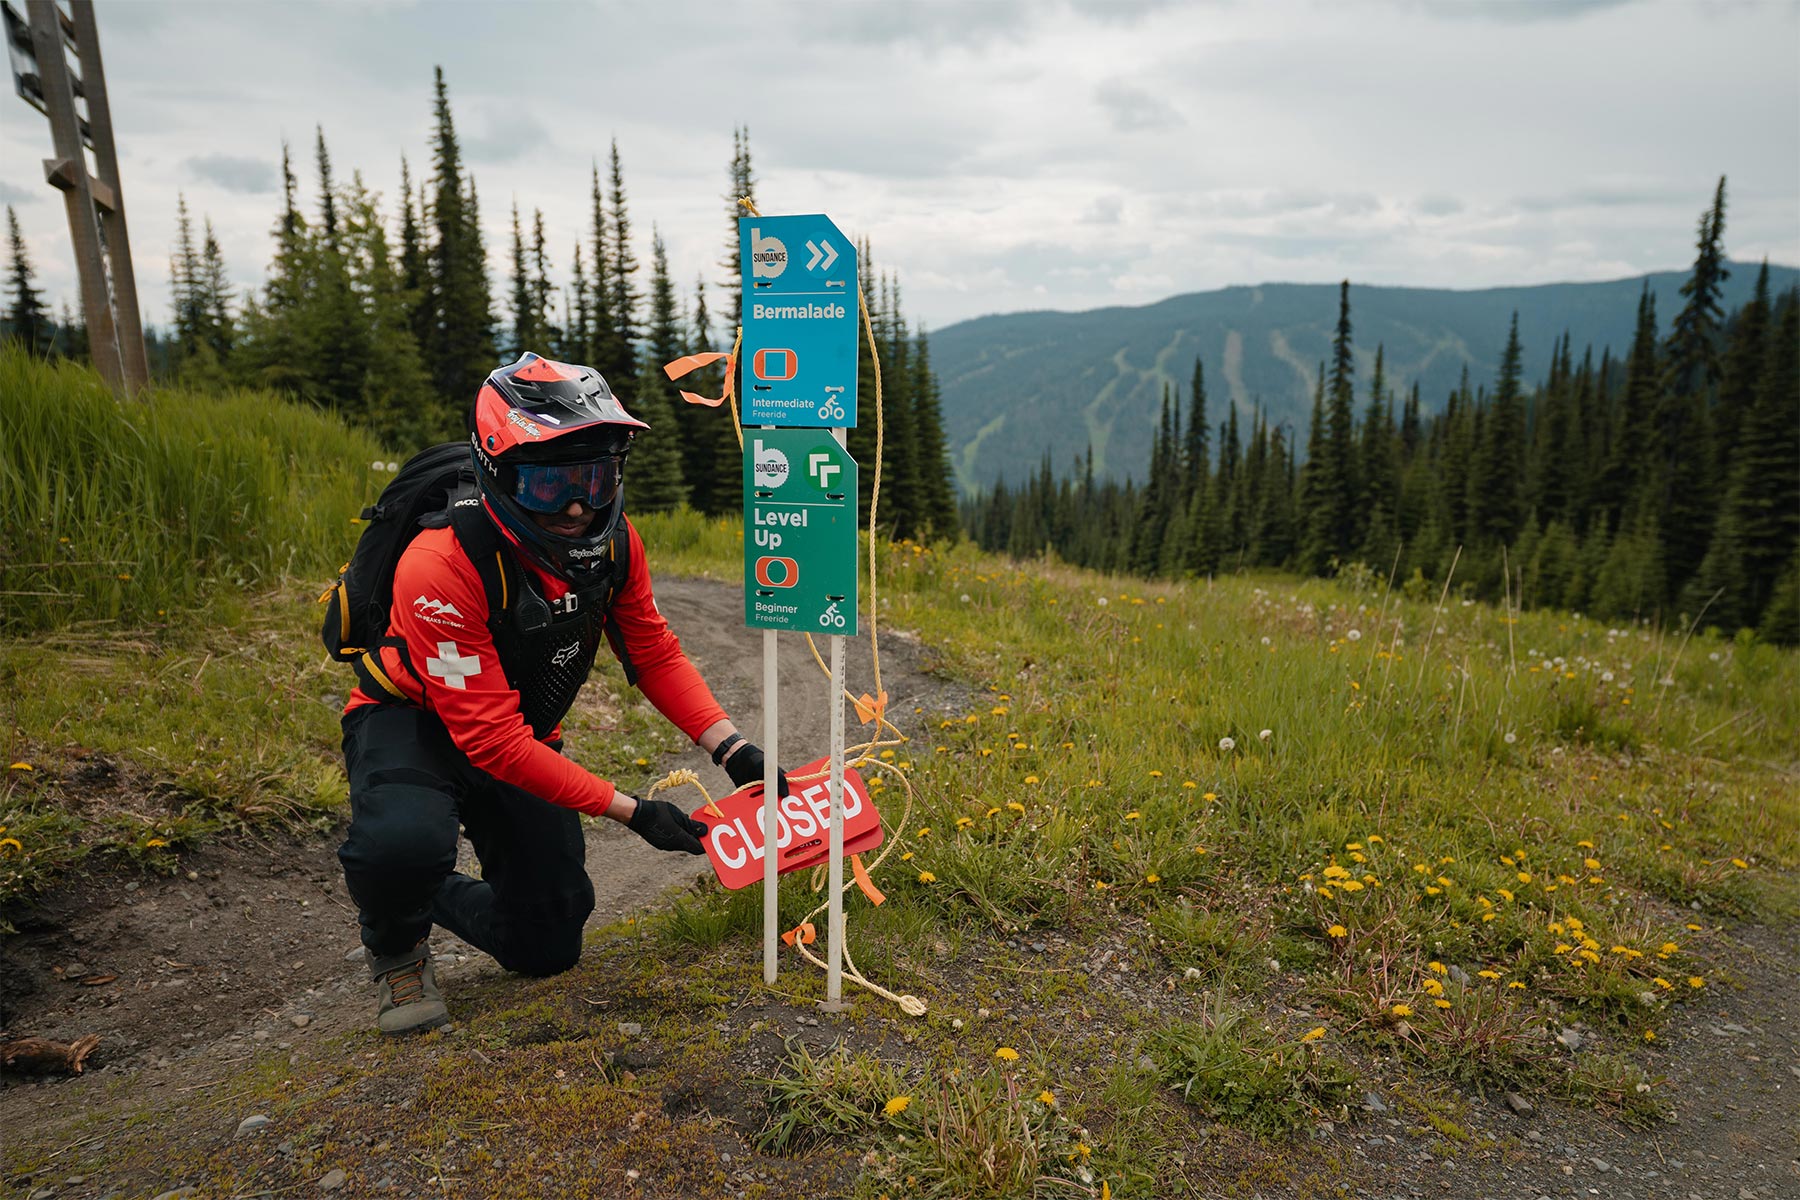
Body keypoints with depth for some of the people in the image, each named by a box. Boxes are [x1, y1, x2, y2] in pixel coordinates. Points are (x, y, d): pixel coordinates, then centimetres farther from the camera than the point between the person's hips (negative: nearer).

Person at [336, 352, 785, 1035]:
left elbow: (654, 656, -4)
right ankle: (397, 947, -2)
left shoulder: (613, 542, -17)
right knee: (405, 844, -40)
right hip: (415, 723, -5)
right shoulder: (443, 565, -35)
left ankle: (436, 895, 36)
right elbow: (491, 739, -33)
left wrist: (733, 750, -17)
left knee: (548, 949, 5)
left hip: (523, 736, 5)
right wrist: (630, 811, -33)